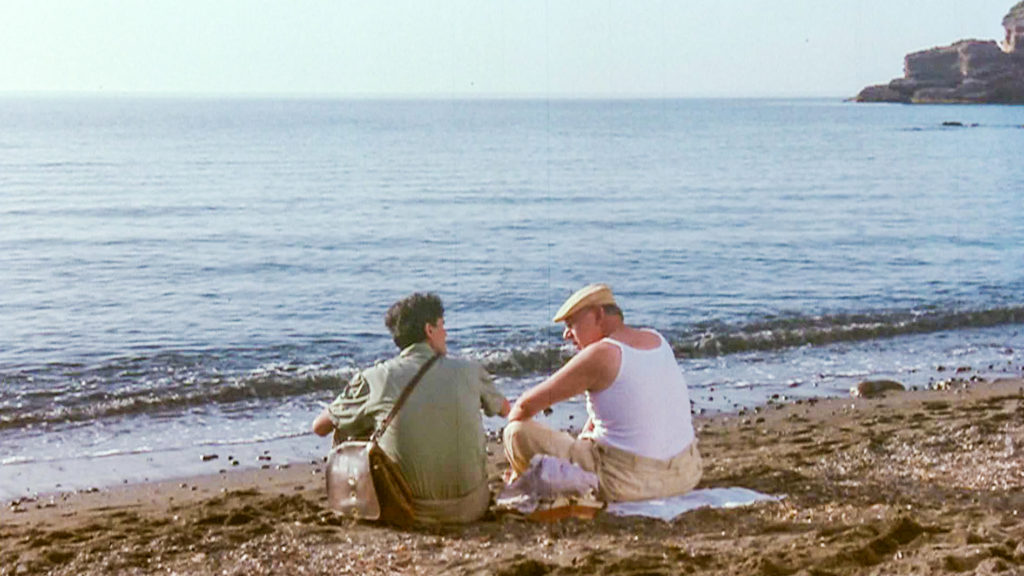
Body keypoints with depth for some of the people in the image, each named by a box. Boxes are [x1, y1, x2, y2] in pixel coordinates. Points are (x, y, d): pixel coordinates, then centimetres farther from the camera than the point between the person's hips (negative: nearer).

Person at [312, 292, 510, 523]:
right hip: (470, 509, 2)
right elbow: (505, 409, 21)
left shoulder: (376, 378, -6)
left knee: (343, 434, 17)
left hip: (409, 512, -1)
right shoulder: (469, 371, -1)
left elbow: (320, 427, 7)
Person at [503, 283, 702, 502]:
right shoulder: (657, 340, 8)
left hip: (629, 483, -8)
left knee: (517, 433, 2)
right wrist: (584, 436, 27)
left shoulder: (600, 355, -14)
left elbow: (527, 404, -7)